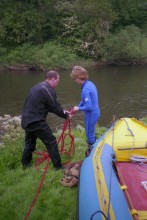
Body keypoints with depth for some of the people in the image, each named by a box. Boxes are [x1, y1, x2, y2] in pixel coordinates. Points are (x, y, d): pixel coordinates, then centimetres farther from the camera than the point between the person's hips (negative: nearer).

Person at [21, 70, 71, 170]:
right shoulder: (48, 90, -13)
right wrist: (65, 115, 8)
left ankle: (25, 166, 34)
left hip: (26, 120, 9)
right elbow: (55, 107, -9)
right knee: (51, 142, 2)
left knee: (29, 143, 22)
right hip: (36, 121, -9)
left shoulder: (37, 87, 17)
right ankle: (58, 167, 9)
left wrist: (63, 111, 22)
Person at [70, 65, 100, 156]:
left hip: (91, 114, -9)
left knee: (90, 135, 9)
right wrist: (77, 107, 7)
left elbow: (89, 107, -27)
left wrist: (78, 108, -11)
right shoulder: (90, 83, 3)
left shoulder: (85, 89, -27)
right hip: (95, 112, 9)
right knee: (91, 133, 26)